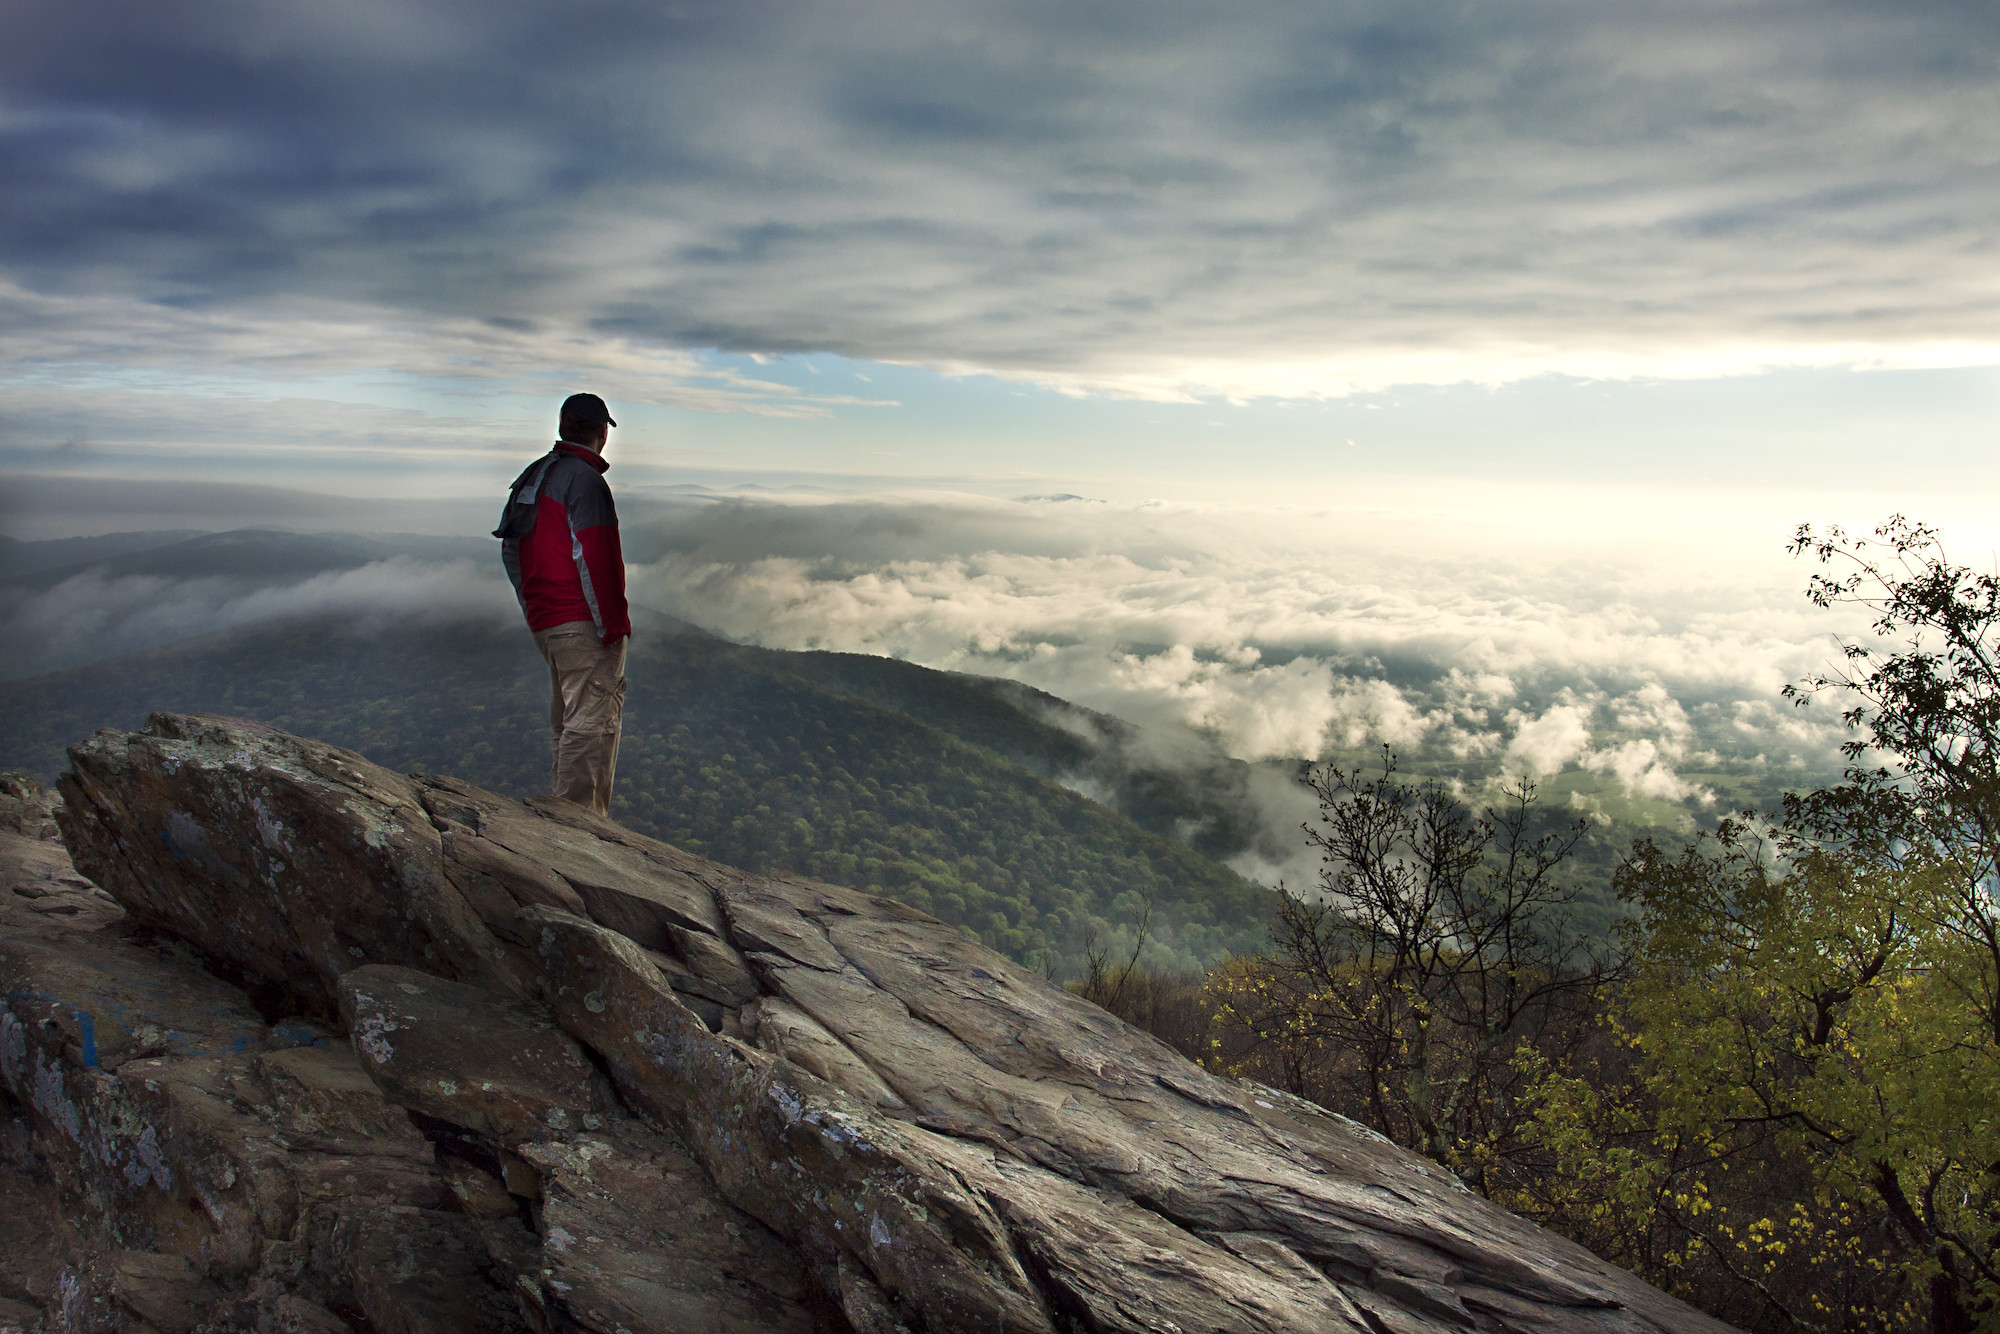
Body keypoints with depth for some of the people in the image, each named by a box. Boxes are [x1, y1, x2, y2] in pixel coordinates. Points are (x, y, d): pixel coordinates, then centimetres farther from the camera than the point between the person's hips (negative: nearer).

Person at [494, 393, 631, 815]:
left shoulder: (533, 475, 16)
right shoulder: (584, 479, -13)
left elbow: (510, 550, 22)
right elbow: (592, 558, -20)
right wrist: (612, 623, -16)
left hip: (545, 621, 10)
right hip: (584, 621, -10)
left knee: (566, 718, 18)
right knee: (593, 719, -7)